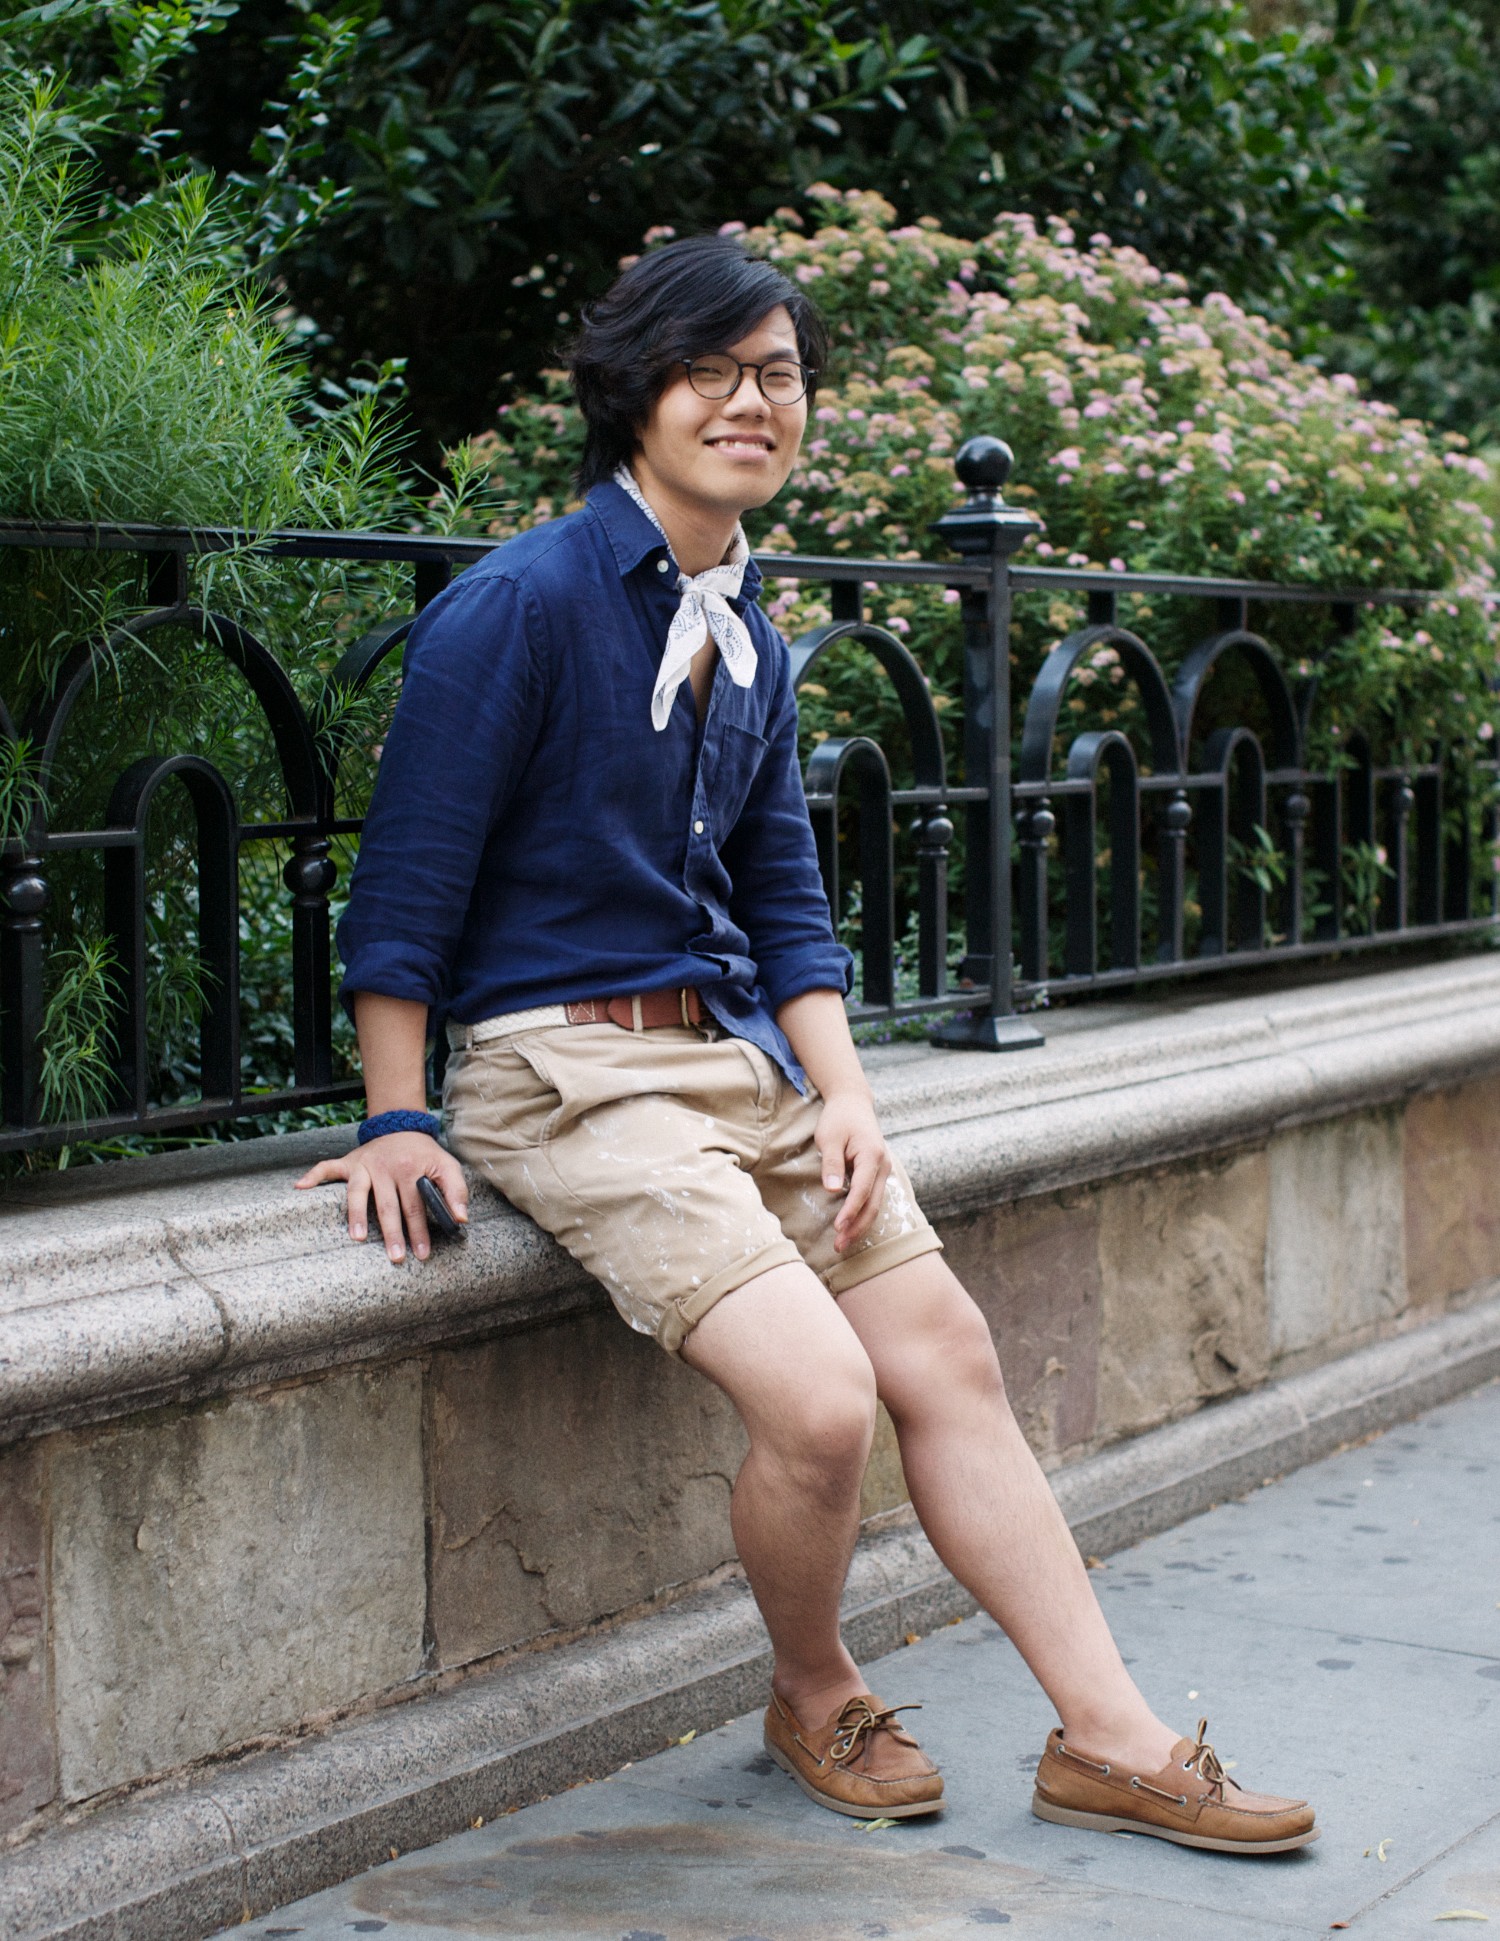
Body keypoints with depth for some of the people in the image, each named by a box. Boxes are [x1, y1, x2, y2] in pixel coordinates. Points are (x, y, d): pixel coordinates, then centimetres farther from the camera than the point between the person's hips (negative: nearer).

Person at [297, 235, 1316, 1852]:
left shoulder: (752, 644, 12)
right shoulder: (522, 603, -12)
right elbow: (409, 874, -10)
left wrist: (843, 1097, 2)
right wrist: (397, 1125, -9)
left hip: (744, 1052, 8)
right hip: (569, 1067, -8)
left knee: (947, 1356, 0)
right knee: (820, 1402, -20)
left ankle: (1111, 1741, 9)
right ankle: (812, 1701, 9)